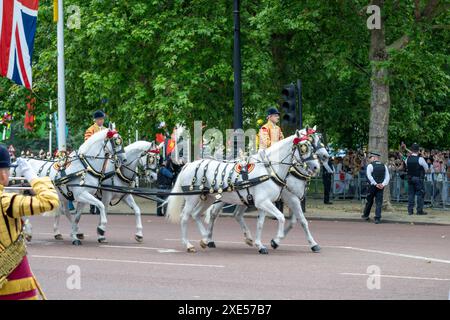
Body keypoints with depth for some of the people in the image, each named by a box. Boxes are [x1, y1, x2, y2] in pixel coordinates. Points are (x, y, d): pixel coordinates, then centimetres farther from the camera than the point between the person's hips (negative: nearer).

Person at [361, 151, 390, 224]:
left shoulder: (370, 165, -7)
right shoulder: (384, 166, 7)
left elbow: (369, 176, -17)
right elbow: (387, 177, 1)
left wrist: (376, 184, -16)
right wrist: (383, 184, -8)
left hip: (372, 186, -3)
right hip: (381, 187, 3)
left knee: (369, 201, 12)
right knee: (379, 202, 2)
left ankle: (366, 215, 28)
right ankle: (377, 218, -5)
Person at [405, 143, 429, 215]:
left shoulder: (407, 159, -1)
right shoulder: (420, 159, -14)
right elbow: (426, 168, -1)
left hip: (410, 178, 5)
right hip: (418, 179, -5)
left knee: (410, 193, 10)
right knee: (420, 194, 1)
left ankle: (410, 210, 9)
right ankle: (419, 210, 1)